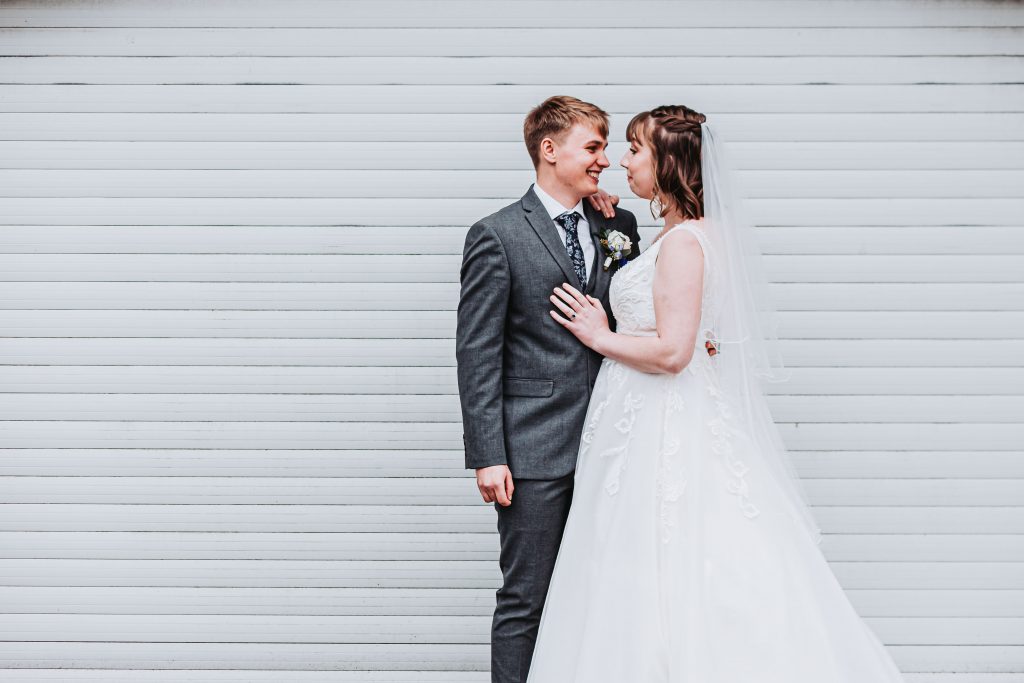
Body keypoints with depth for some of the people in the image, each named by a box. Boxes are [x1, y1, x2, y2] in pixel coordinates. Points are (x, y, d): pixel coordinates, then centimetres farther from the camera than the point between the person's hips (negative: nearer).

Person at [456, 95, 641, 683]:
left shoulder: (618, 226, 11)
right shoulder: (497, 237, -4)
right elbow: (477, 355, -7)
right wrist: (487, 456, -12)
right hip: (535, 455, -5)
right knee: (526, 601, 2)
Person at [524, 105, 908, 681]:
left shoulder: (682, 242, -18)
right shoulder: (697, 234, 12)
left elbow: (671, 352, -24)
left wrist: (599, 336, -10)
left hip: (663, 432, -10)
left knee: (662, 582, -1)